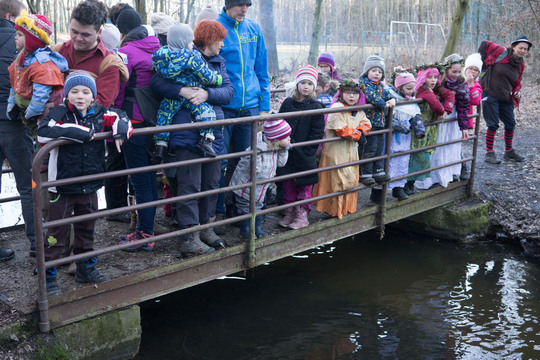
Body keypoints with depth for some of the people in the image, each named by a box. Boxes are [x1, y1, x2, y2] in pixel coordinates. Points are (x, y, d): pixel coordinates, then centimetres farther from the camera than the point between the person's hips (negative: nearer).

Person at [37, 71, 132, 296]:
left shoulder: (99, 114, 1)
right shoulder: (60, 113, -13)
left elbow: (121, 117, 16)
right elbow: (43, 133, -30)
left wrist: (120, 131, -7)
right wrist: (79, 132, -29)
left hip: (90, 186, 5)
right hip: (62, 187, -5)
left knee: (86, 229, 21)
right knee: (57, 233, 2)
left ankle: (86, 268, 38)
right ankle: (48, 276, 15)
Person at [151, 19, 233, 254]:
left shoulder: (218, 62, 16)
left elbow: (228, 91, 3)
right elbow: (157, 81, -12)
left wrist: (207, 94, -16)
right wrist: (182, 91, -27)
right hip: (187, 134, -7)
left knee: (212, 182, 13)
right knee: (189, 186, -6)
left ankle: (206, 227, 27)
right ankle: (189, 238, 0)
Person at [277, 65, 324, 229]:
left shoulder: (315, 106, -5)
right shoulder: (287, 103, 4)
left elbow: (317, 132, -6)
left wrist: (307, 151, -12)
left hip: (305, 156, -3)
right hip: (287, 154, 3)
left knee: (304, 186, 5)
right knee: (288, 185, 11)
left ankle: (302, 215, 16)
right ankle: (289, 214, 23)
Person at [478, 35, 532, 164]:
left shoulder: (521, 65, 7)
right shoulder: (501, 52, -11)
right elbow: (485, 44, 1)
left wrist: (517, 91, 0)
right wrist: (482, 60, -5)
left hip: (506, 99, 6)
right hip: (490, 95, -6)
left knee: (510, 124, 10)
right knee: (493, 125, -6)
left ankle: (509, 152, 27)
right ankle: (489, 153, 6)